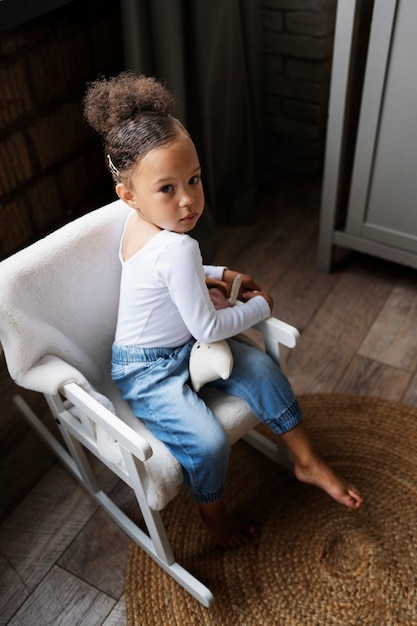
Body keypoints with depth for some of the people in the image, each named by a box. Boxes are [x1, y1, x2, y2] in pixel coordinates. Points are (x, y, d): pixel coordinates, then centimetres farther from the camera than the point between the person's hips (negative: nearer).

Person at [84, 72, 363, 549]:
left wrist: (219, 274, 6)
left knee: (263, 370, 4)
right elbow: (208, 328, -27)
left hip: (185, 345, 10)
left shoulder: (138, 223, -6)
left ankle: (307, 462, 20)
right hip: (148, 372, -10)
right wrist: (261, 306, -11)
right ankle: (212, 512, 13)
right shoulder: (177, 248, -35)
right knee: (209, 442, -23)